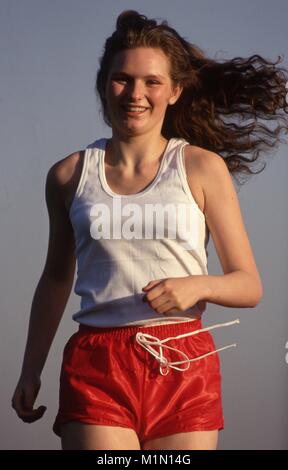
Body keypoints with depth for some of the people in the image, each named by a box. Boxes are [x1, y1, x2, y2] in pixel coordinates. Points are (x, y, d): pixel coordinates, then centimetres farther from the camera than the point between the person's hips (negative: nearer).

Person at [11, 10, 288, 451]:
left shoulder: (203, 168, 5)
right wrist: (31, 369, 20)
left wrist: (197, 285, -16)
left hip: (185, 368, 0)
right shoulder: (69, 174, 11)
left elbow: (249, 285, 5)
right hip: (97, 368, 1)